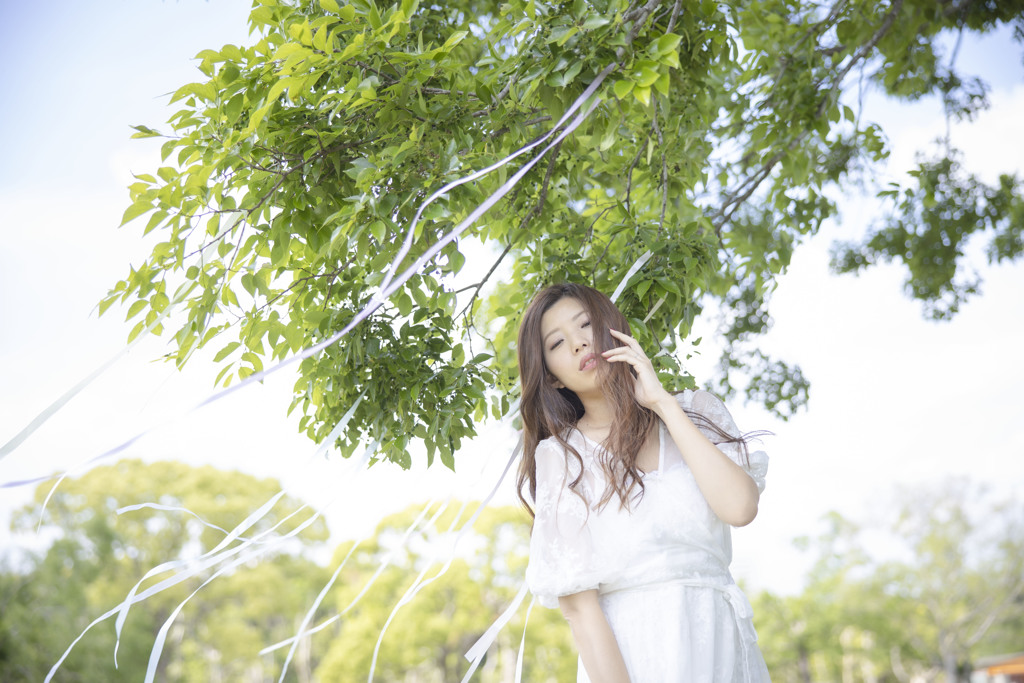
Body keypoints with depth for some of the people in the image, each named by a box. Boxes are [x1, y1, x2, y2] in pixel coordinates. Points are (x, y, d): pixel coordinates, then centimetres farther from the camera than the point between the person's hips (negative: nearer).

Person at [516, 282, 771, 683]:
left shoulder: (695, 410, 3)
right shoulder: (559, 457, -4)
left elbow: (740, 508, -14)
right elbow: (577, 602, -10)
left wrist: (662, 403, -11)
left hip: (723, 647, 2)